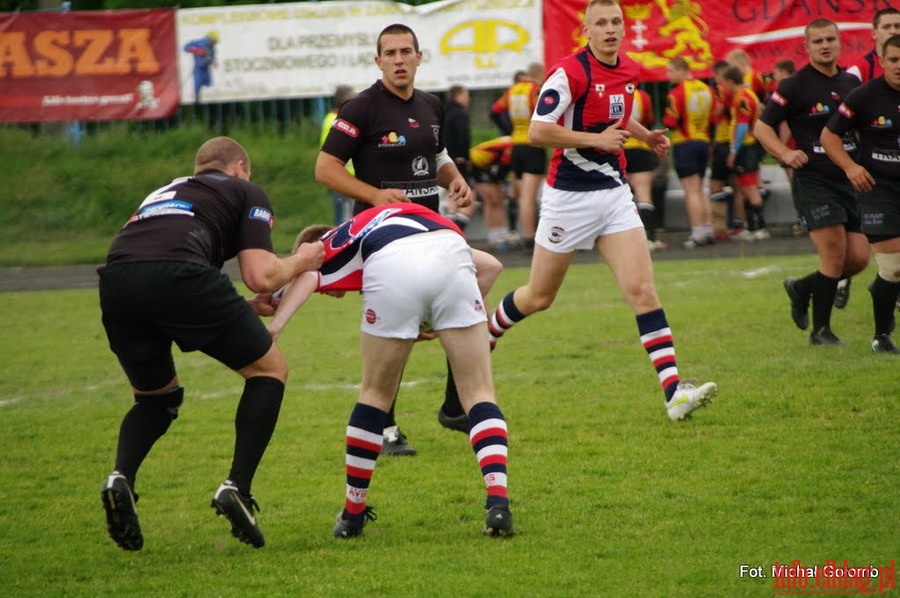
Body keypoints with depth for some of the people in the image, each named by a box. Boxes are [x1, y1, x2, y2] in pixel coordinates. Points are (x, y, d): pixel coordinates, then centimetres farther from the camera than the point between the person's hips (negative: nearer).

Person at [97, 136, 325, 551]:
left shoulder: (164, 193, 40)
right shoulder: (247, 193, 24)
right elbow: (260, 276, 9)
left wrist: (245, 310, 43)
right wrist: (300, 262, 31)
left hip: (114, 282, 5)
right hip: (178, 273, -5)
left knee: (156, 396, 30)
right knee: (269, 369, 17)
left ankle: (121, 477, 2)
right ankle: (237, 488, 4)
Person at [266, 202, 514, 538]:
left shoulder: (325, 249, 32)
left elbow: (304, 278, 6)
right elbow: (490, 264, 38)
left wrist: (272, 329, -8)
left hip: (391, 270, -2)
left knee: (376, 394, 19)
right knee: (478, 393, 12)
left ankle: (352, 514, 28)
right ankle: (498, 504, -6)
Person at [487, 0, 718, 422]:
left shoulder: (629, 71, 8)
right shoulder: (570, 72, -16)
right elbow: (537, 132, -22)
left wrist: (646, 135, 11)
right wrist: (597, 139, -20)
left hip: (614, 193, 5)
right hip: (570, 194, -5)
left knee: (642, 289, -9)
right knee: (538, 297, 9)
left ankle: (674, 392, -17)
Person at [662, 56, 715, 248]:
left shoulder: (677, 93, -15)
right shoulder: (706, 90, 9)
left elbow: (670, 122, -17)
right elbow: (712, 118, 13)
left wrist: (666, 119, 3)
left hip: (685, 144, -7)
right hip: (703, 142, 7)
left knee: (691, 190, -6)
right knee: (700, 189, 16)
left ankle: (698, 233, -8)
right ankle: (708, 229, 14)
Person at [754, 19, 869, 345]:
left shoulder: (852, 82, 11)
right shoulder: (795, 86, -6)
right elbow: (762, 126, -3)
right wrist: (785, 153, -19)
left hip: (849, 180, 6)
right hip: (813, 180, -6)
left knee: (858, 258, 0)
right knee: (835, 255, -13)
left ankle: (802, 288, 26)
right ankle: (820, 330, 2)